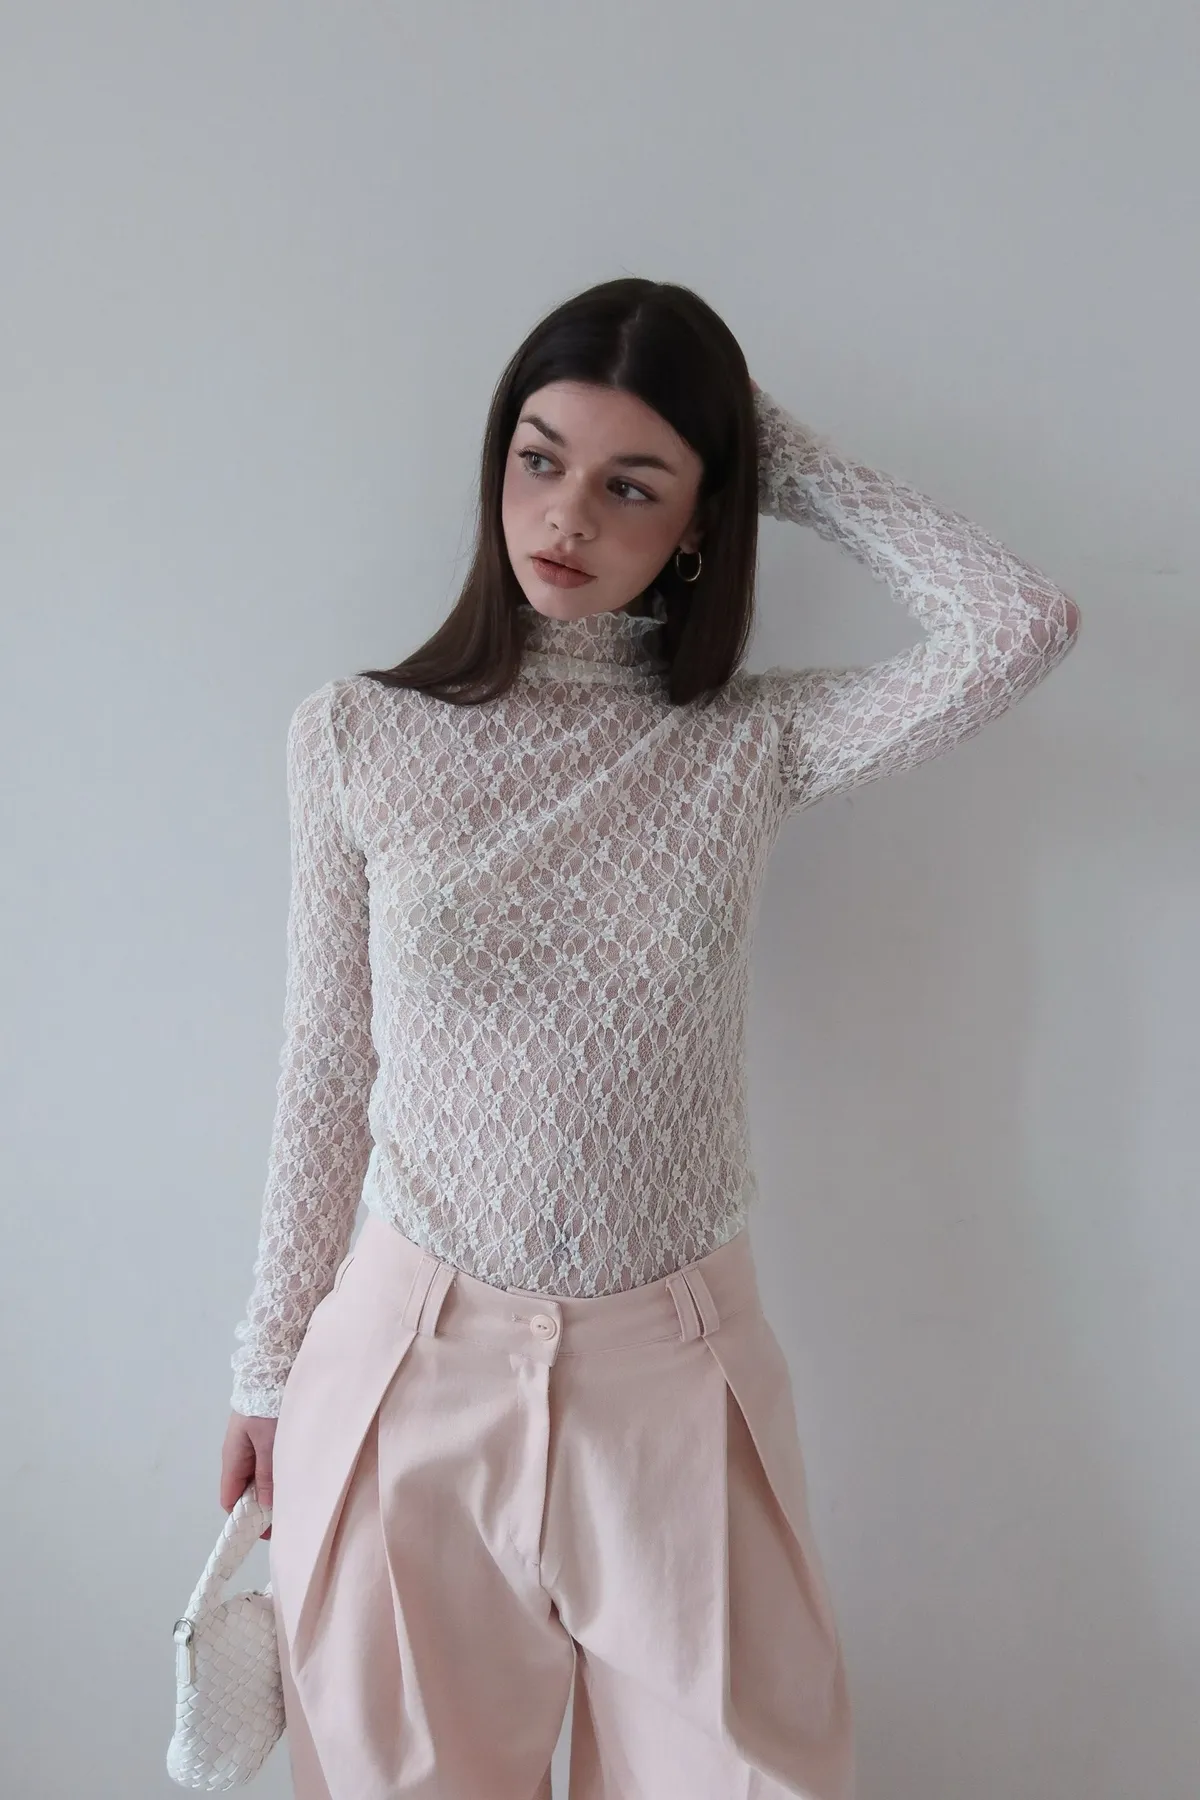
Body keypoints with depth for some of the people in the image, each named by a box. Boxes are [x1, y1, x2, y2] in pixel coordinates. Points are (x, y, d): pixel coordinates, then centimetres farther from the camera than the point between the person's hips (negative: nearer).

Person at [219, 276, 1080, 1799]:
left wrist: (787, 458, -7)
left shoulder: (750, 749, -4)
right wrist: (269, 1365, 7)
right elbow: (325, 1070, 1)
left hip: (669, 1361, 0)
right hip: (410, 1355, 1)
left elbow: (1023, 625, -19)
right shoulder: (356, 736, -4)